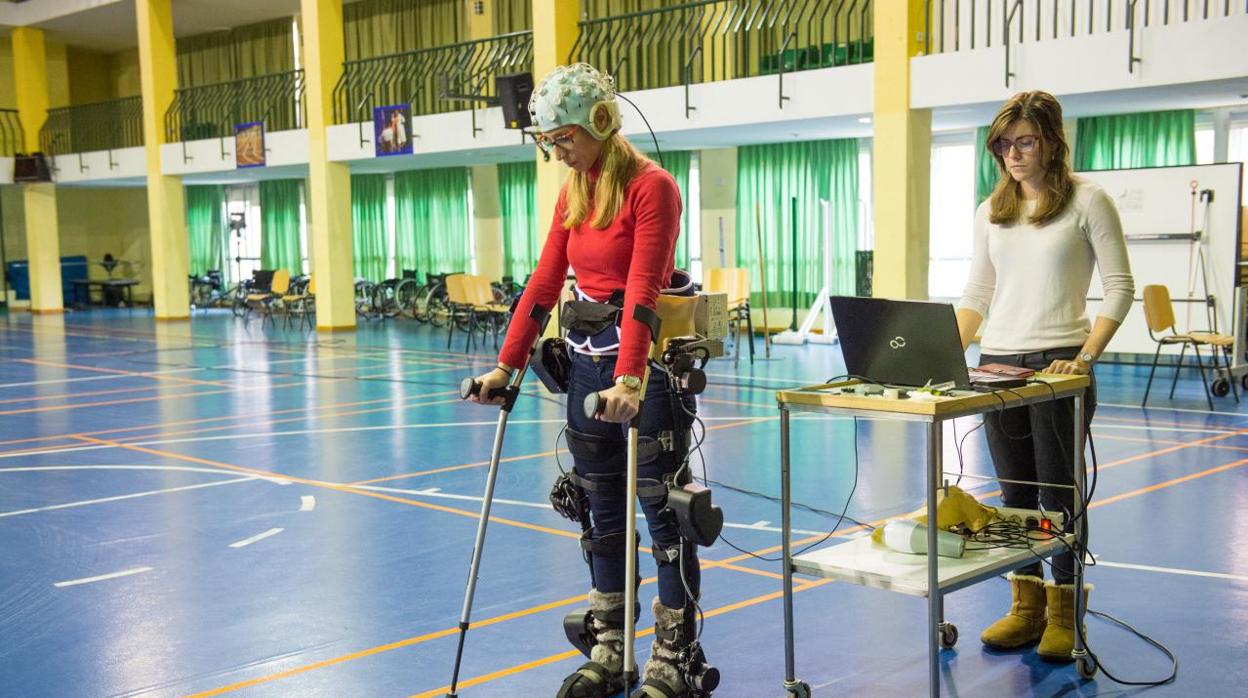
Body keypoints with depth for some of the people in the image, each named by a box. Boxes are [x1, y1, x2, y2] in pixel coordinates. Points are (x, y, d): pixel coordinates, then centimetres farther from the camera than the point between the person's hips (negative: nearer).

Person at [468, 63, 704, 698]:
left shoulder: (651, 187, -13)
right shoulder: (572, 194, 10)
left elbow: (642, 291, -23)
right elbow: (543, 284, 9)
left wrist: (628, 379, -32)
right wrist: (505, 365, 6)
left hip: (643, 362, -8)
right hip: (586, 359, 8)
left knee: (662, 513, 1)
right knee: (601, 514, 12)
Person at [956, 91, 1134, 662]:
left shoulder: (1086, 201, -3)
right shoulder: (991, 210, 11)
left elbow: (1119, 285, -6)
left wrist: (1086, 357, -17)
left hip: (1058, 363, -5)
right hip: (998, 363, 5)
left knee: (1060, 491, 1)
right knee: (1015, 492, 9)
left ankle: (1064, 614, 12)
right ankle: (1026, 607, 20)